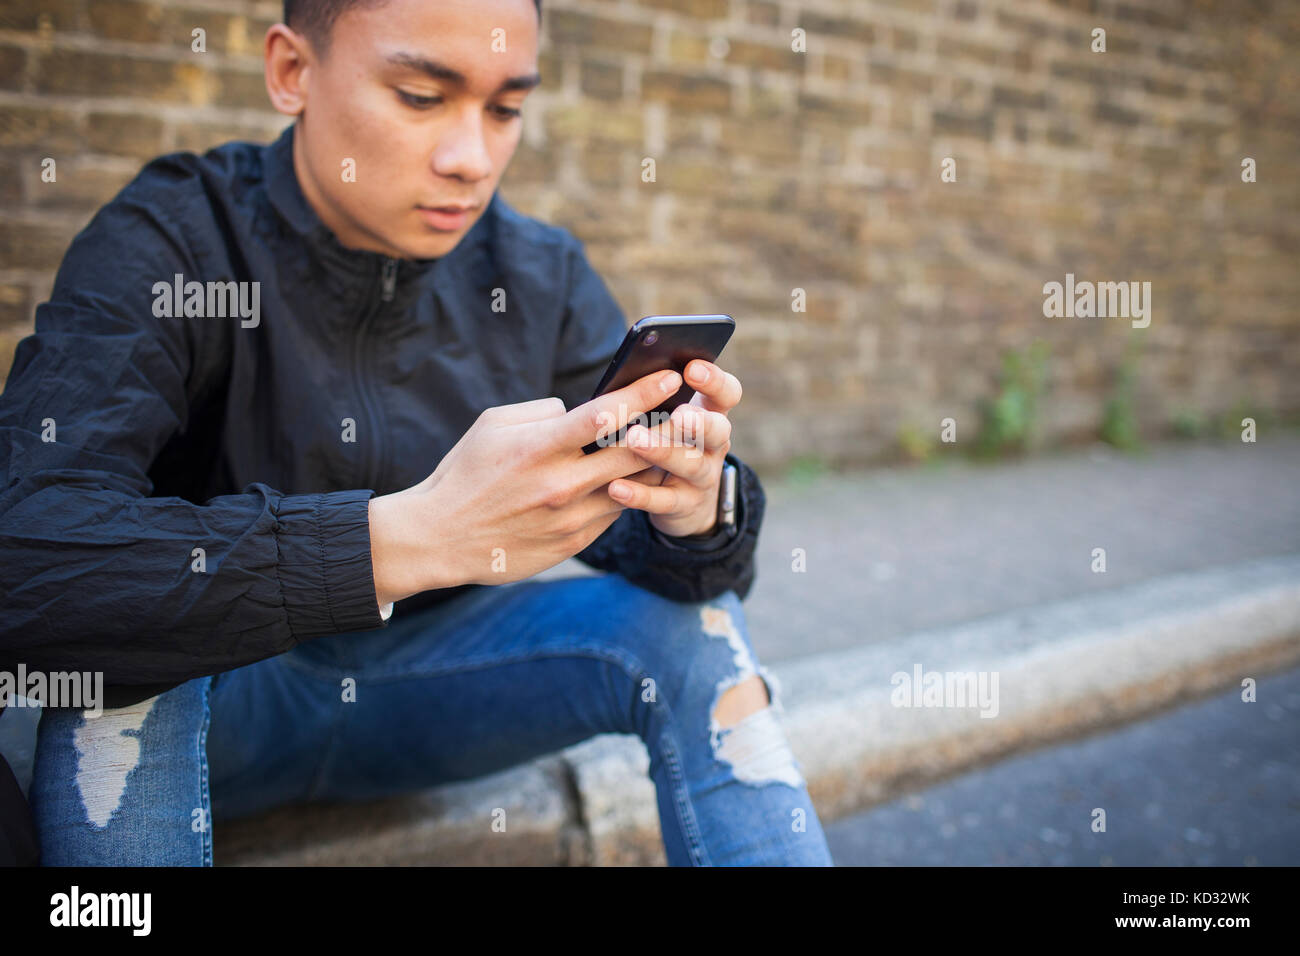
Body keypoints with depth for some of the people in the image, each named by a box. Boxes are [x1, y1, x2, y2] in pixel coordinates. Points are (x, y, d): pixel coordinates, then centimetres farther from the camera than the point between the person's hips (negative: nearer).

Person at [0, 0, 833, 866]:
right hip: (220, 690, -2)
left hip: (432, 676, 3)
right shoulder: (161, 247, -18)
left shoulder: (543, 277, -7)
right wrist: (410, 537, -44)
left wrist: (694, 508, -34)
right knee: (124, 667, -34)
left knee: (697, 625, -16)